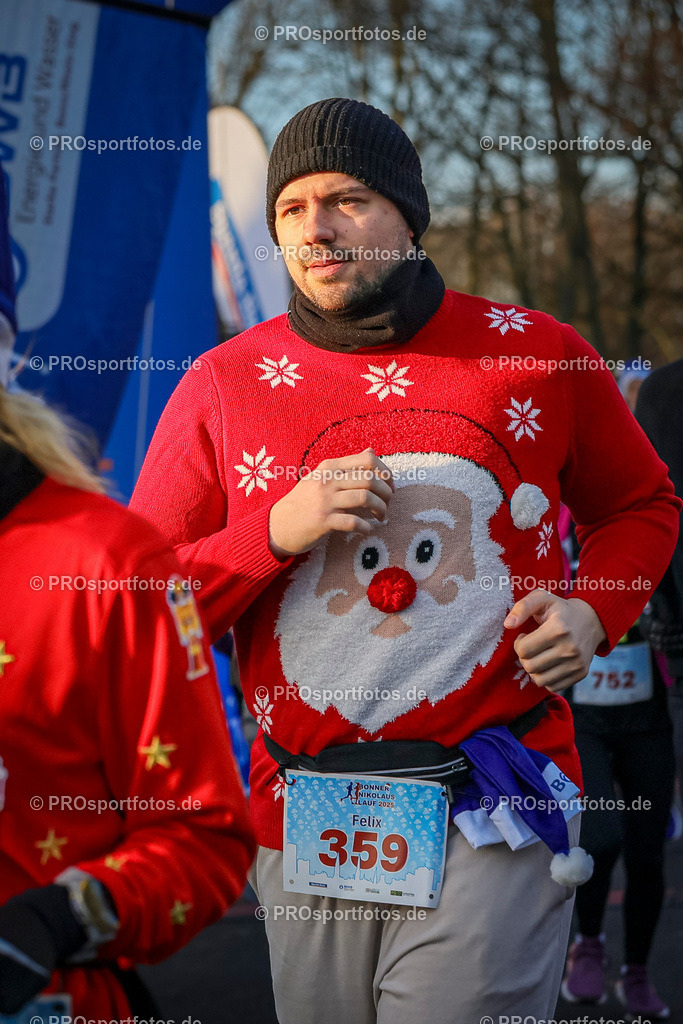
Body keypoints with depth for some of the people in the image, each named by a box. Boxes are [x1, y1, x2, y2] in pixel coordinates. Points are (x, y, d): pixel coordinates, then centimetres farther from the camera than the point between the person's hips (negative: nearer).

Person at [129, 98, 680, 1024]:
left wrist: (594, 611, -1)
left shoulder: (538, 355, 2)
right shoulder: (221, 386, 3)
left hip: (495, 818, -2)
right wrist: (277, 530, -12)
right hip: (305, 833, 2)